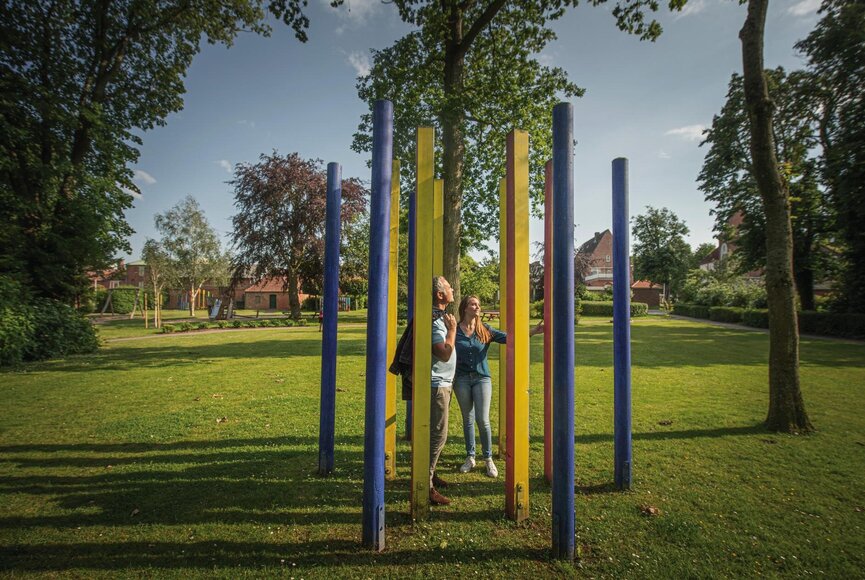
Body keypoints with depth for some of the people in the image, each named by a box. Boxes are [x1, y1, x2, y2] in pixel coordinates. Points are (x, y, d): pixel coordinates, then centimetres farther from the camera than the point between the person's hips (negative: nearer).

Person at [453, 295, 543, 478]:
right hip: (461, 379, 0)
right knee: (468, 419, 11)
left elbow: (508, 338, -9)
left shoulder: (485, 330, 0)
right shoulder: (455, 331, -3)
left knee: (483, 420, -1)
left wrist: (532, 331, -20)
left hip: (482, 378, 0)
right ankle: (470, 457, 27)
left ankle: (488, 459, 18)